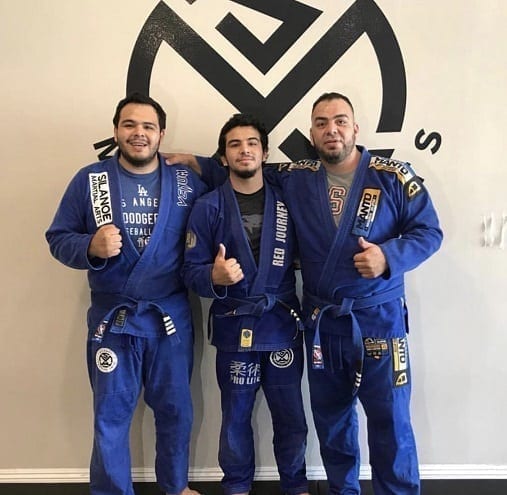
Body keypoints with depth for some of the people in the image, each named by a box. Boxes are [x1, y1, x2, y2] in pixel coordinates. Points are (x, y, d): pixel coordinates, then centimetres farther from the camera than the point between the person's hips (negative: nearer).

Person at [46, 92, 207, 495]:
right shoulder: (89, 179, -3)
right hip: (112, 316, -1)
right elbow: (58, 238, -2)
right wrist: (91, 247, -23)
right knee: (111, 414, 11)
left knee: (175, 409, 16)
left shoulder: (188, 180, -1)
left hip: (172, 315, 1)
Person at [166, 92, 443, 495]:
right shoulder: (295, 178, 1)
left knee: (390, 418, 6)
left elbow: (428, 231, -4)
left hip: (379, 318, -3)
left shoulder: (394, 176, -7)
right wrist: (198, 164, 2)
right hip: (321, 320, 3)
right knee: (330, 416, 17)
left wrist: (389, 256, -21)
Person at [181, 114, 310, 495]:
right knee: (236, 417, 13)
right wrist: (215, 277, -26)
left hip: (283, 325, 2)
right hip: (234, 328, -1)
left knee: (290, 416, 11)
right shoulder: (207, 208, -4)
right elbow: (191, 271, -6)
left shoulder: (287, 202, 3)